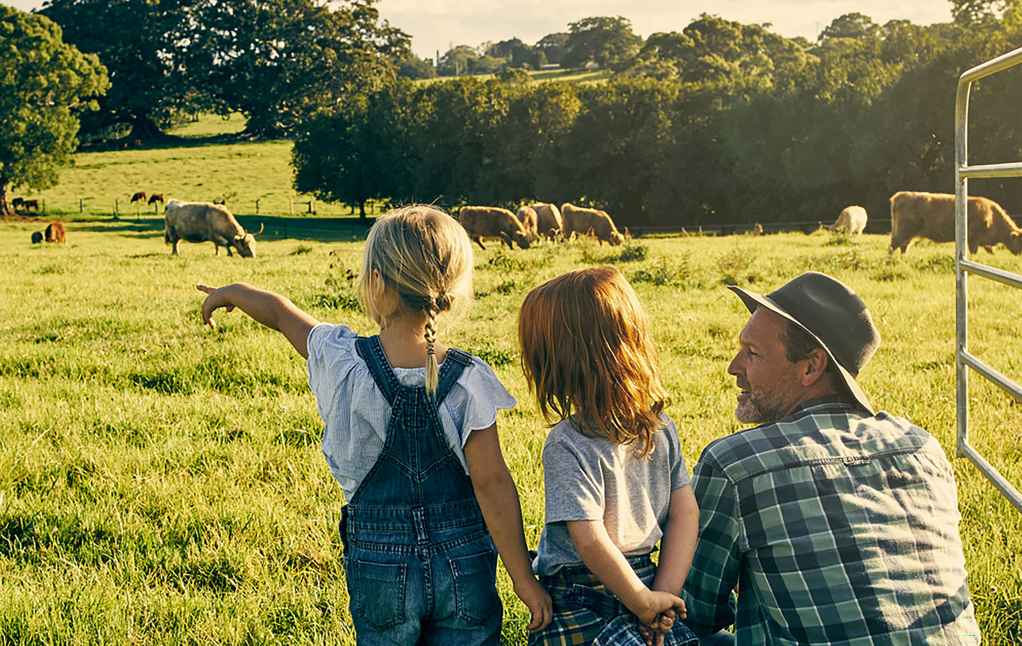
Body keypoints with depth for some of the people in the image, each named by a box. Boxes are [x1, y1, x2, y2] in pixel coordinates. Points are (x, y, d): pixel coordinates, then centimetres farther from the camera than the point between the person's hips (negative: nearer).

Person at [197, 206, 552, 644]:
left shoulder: (342, 361, -12)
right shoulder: (468, 381, -15)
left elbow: (280, 312, 9)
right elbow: (492, 484, -13)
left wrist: (232, 293, 30)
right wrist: (523, 578, -4)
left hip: (379, 570, 1)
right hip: (464, 568, 0)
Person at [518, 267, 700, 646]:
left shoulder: (568, 445, -17)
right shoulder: (661, 427, 3)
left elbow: (591, 542, -20)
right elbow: (686, 513, 3)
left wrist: (646, 602, -10)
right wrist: (664, 593, 1)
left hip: (578, 599, -5)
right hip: (647, 578, 5)